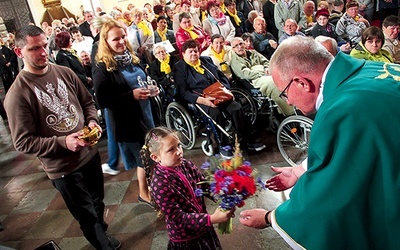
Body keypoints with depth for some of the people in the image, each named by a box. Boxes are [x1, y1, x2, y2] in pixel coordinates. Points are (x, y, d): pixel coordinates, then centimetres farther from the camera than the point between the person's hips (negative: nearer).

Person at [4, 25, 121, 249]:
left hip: (90, 152, 5)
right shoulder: (17, 94, -17)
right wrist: (63, 142, -25)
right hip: (63, 167, -5)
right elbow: (23, 142, -15)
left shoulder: (64, 72, -3)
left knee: (97, 201, 27)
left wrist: (92, 120, -11)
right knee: (87, 215, 15)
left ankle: (100, 229, 55)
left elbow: (87, 101, 9)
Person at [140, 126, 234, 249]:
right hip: (184, 239, -5)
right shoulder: (159, 184, -28)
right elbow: (178, 218, -28)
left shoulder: (186, 164, -10)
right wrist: (212, 219, -36)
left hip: (203, 228, 6)